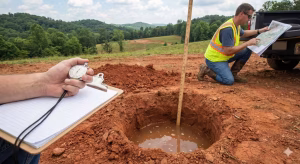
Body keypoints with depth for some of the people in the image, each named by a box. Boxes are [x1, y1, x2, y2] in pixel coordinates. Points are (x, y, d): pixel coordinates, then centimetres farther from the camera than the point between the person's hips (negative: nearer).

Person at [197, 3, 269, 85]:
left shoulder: (237, 25, 6)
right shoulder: (228, 28, -26)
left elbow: (243, 33, 31)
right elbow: (228, 51, -28)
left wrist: (259, 31, 23)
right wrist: (248, 43, -21)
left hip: (224, 56, 10)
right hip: (214, 59, -10)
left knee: (248, 50, 5)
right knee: (229, 81, -22)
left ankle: (233, 74, 10)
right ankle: (206, 69, -3)